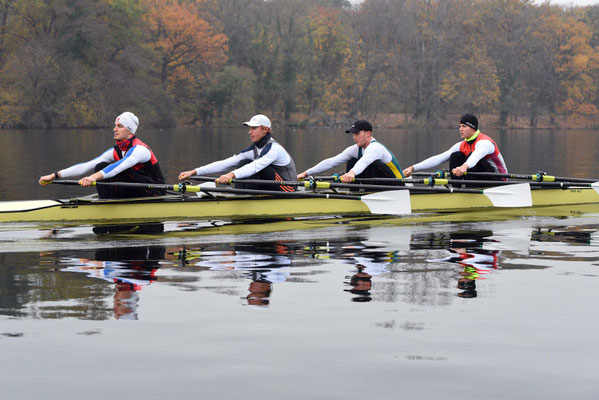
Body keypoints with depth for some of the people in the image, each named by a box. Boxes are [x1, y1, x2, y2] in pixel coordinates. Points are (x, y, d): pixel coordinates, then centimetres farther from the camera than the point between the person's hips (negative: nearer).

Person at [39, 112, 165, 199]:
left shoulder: (140, 149, -21)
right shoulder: (116, 151, 4)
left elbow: (120, 166, -41)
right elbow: (86, 166, -1)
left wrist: (95, 177, -55)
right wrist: (55, 175, -10)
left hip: (155, 193, -7)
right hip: (134, 193, 7)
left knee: (119, 171, -29)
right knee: (101, 166, -6)